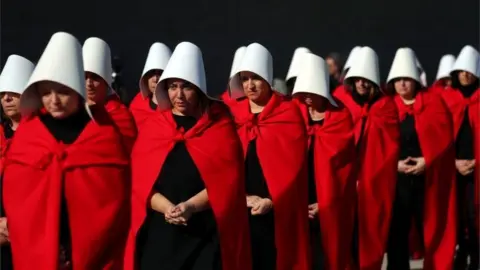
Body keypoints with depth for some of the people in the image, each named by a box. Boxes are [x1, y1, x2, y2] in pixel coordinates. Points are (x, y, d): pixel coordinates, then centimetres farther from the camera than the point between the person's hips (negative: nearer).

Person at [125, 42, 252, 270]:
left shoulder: (220, 126, 4)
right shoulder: (152, 127, 10)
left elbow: (227, 179, -4)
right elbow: (141, 180, 3)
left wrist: (191, 206, -17)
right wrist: (167, 207, -15)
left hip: (207, 234, -2)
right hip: (159, 232, 2)